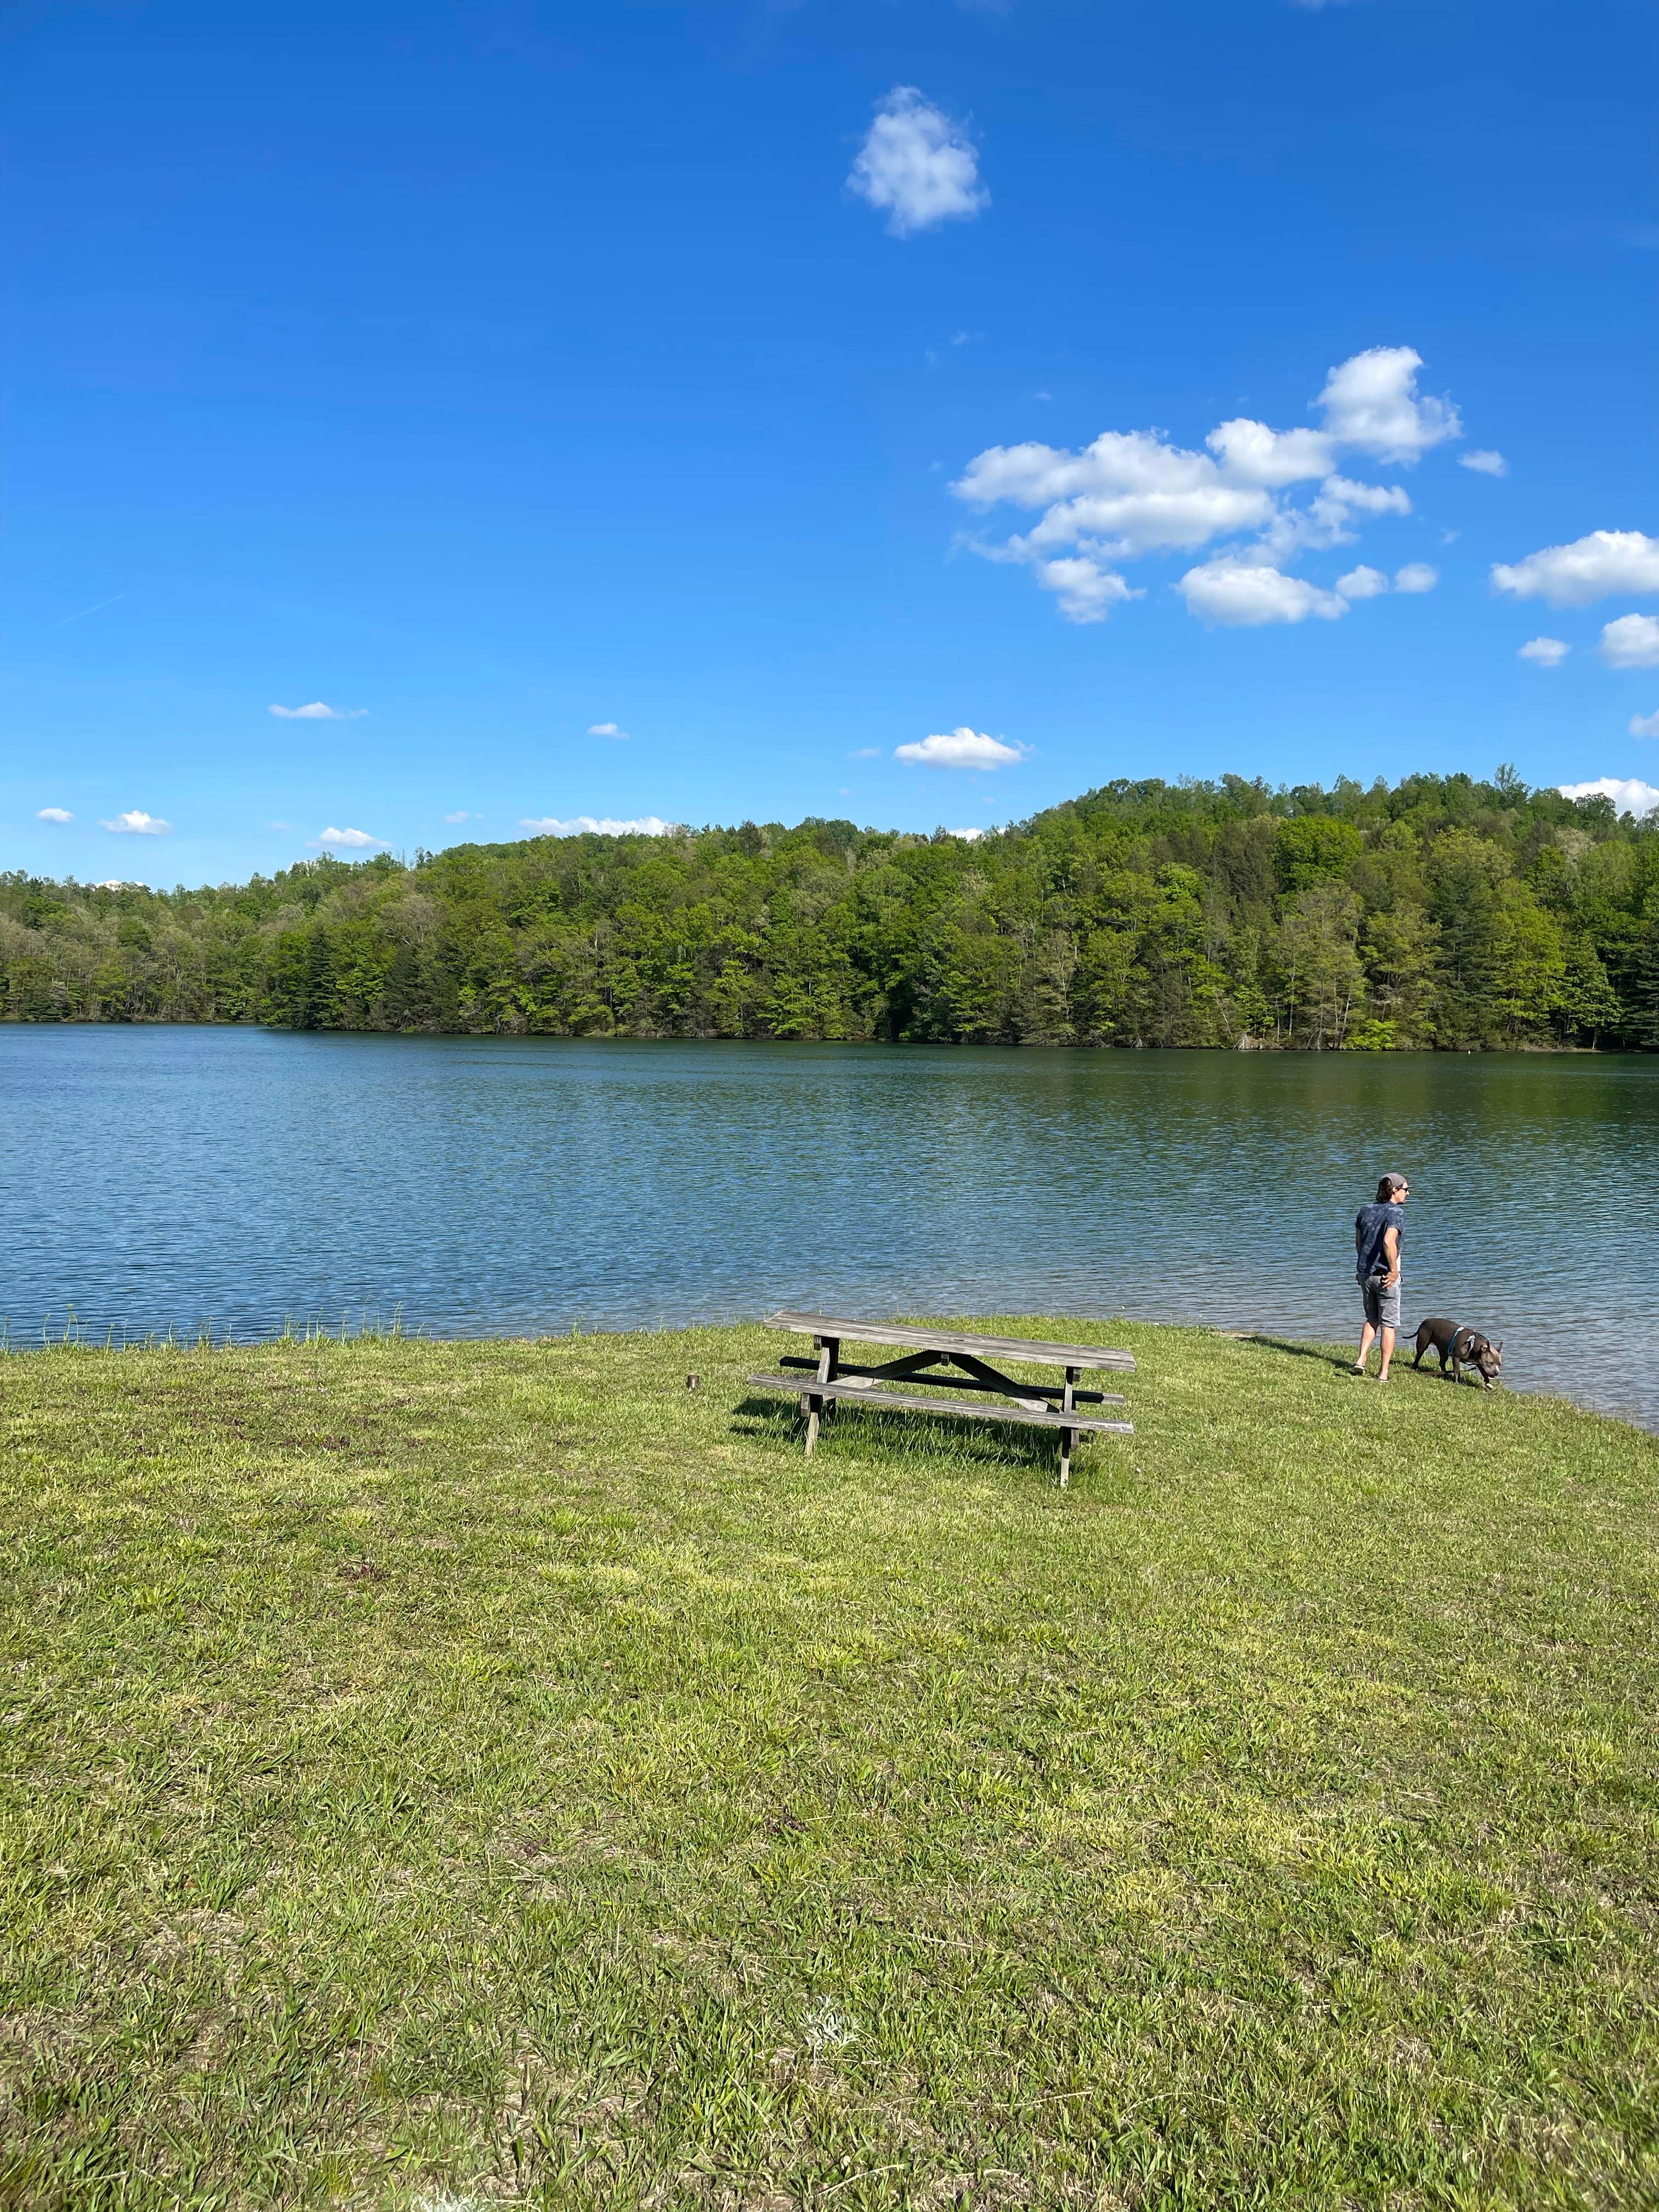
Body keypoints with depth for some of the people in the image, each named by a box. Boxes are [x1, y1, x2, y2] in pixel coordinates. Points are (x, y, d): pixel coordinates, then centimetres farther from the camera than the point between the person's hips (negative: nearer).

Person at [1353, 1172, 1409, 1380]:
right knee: (1388, 1324, 5)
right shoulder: (1396, 1212, -14)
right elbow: (1388, 1242, -28)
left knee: (1372, 1319, 21)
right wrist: (1394, 1270, -19)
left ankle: (1361, 1360, 8)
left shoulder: (1365, 1210, 8)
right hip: (1385, 1275, -6)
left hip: (1364, 1272, 6)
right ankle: (1383, 1373, 7)